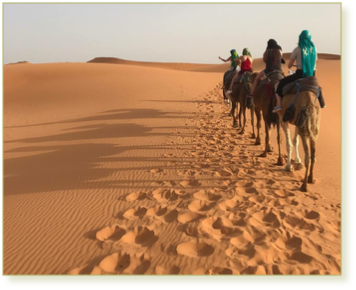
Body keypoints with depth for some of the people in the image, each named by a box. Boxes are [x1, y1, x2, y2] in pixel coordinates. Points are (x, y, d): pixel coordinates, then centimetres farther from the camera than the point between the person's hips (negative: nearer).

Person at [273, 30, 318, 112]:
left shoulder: (297, 49, -7)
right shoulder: (313, 49, 7)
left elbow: (289, 66, -2)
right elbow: (314, 64, 16)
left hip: (300, 74, -6)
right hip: (312, 75, 6)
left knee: (279, 84, 5)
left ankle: (279, 104, -9)